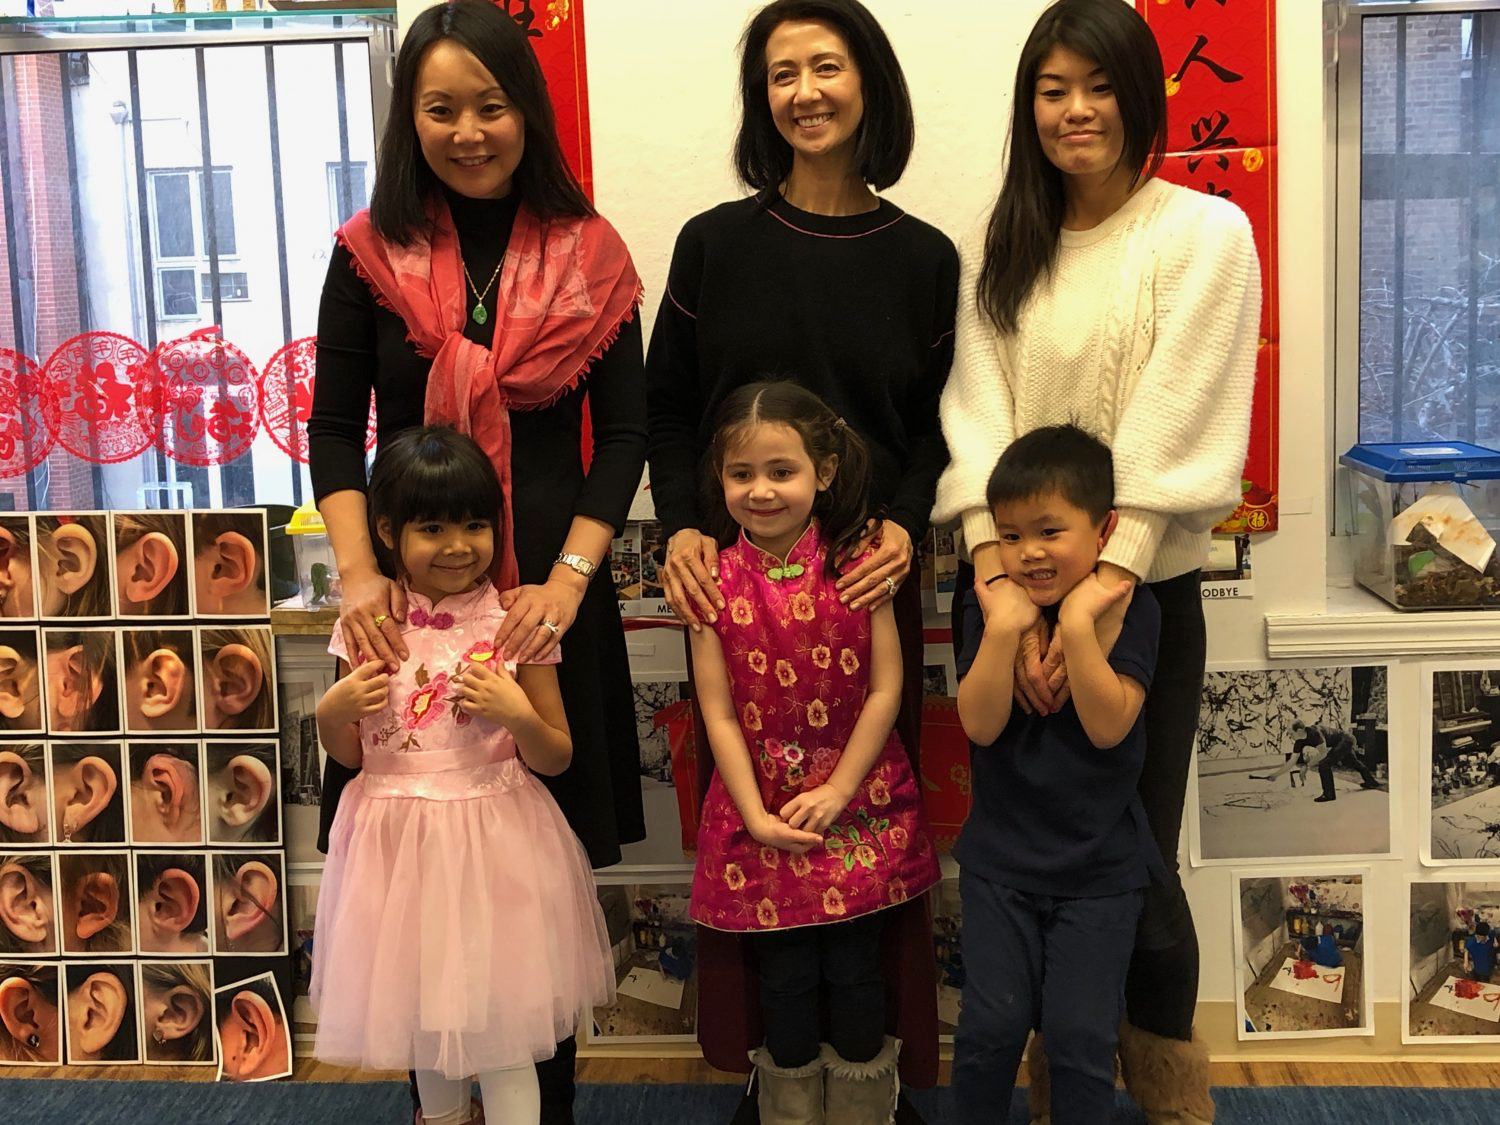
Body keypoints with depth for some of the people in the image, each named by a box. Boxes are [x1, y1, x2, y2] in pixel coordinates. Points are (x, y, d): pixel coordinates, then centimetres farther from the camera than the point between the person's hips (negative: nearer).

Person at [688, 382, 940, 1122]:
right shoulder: (715, 579, -6)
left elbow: (885, 690, -6)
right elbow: (718, 712, -6)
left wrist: (838, 790, -11)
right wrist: (757, 815, -12)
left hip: (857, 803, 0)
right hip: (762, 812, 0)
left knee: (855, 972, 9)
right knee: (785, 979, 10)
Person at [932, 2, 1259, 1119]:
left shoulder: (1205, 234, -3)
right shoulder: (999, 246, 8)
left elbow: (1171, 434, -13)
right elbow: (976, 414, -4)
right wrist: (1004, 585, -17)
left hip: (1142, 592, -3)